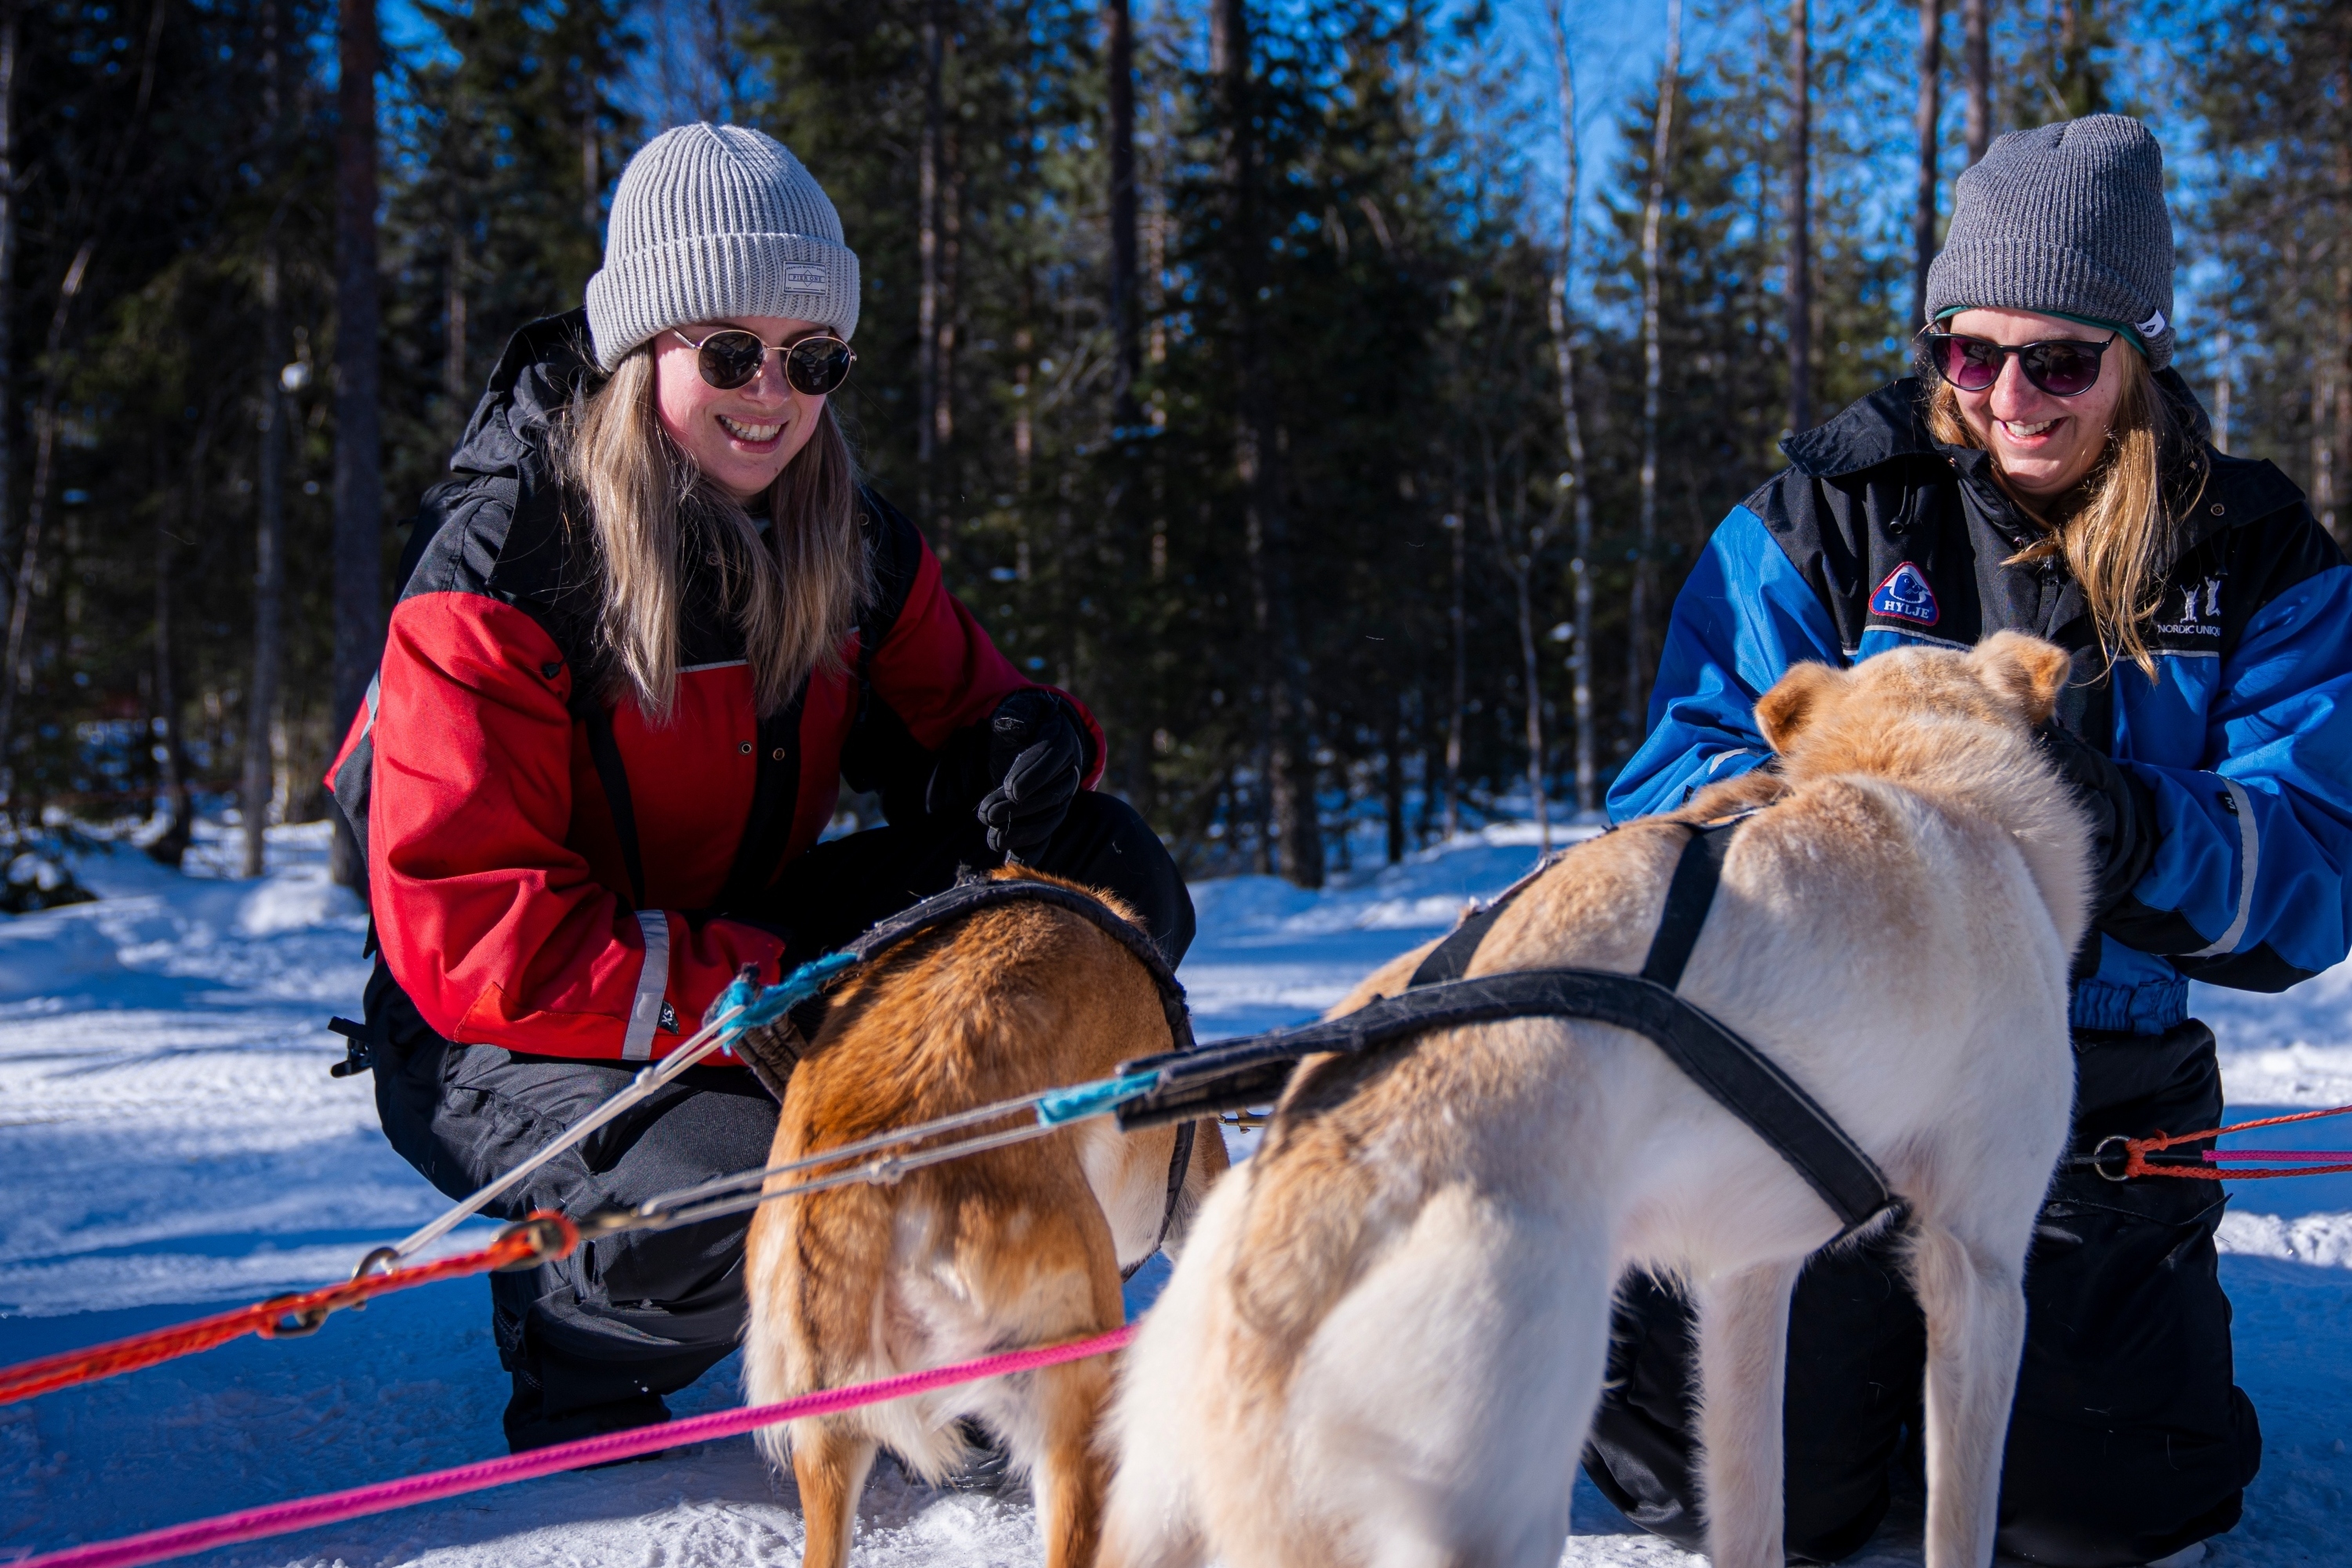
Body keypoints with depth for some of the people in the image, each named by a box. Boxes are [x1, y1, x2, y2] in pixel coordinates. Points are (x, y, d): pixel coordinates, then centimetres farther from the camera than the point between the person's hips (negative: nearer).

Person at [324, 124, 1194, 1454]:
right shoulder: (503, 568, -20)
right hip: (506, 1039, -6)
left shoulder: (848, 544, -1)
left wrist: (1030, 741, -18)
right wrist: (772, 997, -32)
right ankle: (575, 1373, -1)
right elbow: (464, 936, -25)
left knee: (1105, 873, -11)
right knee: (748, 1205, -37)